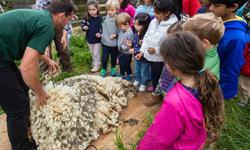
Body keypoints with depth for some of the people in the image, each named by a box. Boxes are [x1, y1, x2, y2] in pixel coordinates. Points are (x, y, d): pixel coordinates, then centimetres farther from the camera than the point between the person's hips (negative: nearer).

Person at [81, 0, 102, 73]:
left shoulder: (100, 18, -16)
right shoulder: (87, 18, -7)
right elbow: (82, 24, 6)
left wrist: (100, 33, -27)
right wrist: (84, 27, -17)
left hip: (97, 39, -4)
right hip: (89, 39, 4)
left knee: (96, 53, 4)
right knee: (92, 53, 21)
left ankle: (96, 66, 20)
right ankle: (94, 63, 42)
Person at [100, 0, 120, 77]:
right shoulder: (104, 19, -4)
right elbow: (101, 28, 11)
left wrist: (116, 35, -20)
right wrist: (100, 34, -5)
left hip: (115, 43, -1)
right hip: (105, 42, 1)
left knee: (114, 57, 17)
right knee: (104, 57, 10)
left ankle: (113, 68, 39)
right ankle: (103, 69, 31)